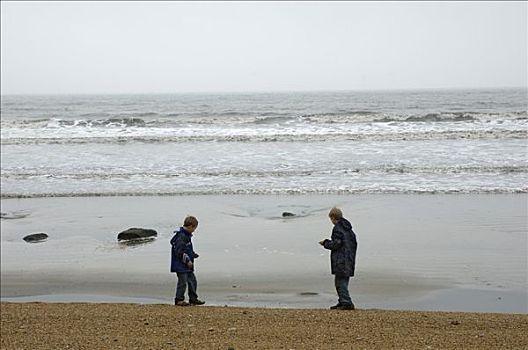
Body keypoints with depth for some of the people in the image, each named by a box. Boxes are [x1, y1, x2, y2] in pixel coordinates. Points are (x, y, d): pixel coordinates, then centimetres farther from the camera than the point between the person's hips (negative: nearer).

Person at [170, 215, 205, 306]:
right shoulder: (181, 236, -19)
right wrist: (187, 260, -20)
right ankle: (179, 300, 7)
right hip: (181, 265, -11)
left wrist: (193, 254, 14)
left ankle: (193, 299, 21)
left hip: (187, 265, 11)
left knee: (192, 281, 13)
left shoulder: (187, 235, 13)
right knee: (182, 282, -3)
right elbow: (179, 252, -23)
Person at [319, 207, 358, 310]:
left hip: (341, 261, -9)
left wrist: (325, 243, -1)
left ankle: (346, 303, -8)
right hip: (349, 260, 9)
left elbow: (335, 244, -18)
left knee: (341, 282, -5)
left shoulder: (337, 228, -13)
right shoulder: (348, 228, 14)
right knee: (339, 281, 16)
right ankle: (342, 302, 20)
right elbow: (354, 243, 17)